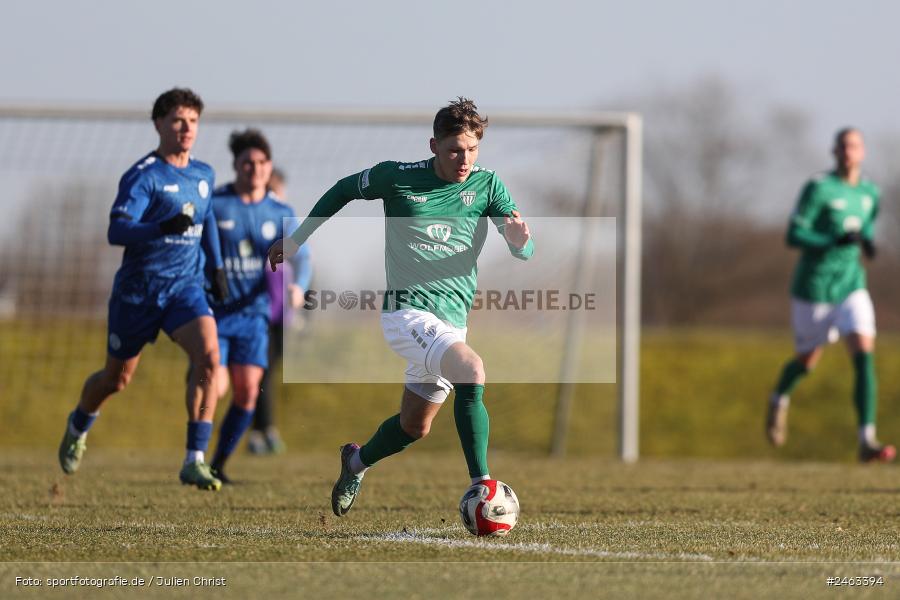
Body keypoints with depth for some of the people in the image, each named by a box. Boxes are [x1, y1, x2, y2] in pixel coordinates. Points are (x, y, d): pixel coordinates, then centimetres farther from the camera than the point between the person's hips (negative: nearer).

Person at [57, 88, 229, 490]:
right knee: (117, 378, 12)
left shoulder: (204, 175, 6)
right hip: (138, 290, -4)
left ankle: (194, 461, -24)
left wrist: (216, 268, 25)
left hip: (186, 287, 4)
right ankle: (78, 427, 47)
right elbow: (116, 232, -26)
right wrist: (163, 227, -40)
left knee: (209, 355, -23)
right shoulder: (142, 176, -15)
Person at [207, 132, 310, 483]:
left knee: (247, 392, -5)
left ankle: (219, 465, 11)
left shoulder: (280, 214, 3)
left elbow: (300, 256, -7)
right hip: (213, 312, -3)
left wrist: (298, 286, -28)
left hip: (253, 313, 3)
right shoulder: (213, 206, -7)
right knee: (216, 388, -14)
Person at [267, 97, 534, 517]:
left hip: (453, 321, 5)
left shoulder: (486, 185, 2)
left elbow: (524, 250, -4)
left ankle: (357, 462, 46)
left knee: (414, 427, 15)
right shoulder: (397, 177, -4)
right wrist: (297, 240, 18)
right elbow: (343, 190, 15)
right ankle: (481, 486, -33)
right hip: (408, 311, -5)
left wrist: (519, 239, -28)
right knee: (471, 370, -31)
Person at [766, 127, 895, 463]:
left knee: (865, 354, -16)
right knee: (807, 362, 12)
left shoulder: (870, 192, 5)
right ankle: (779, 400, 49)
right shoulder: (818, 189, -14)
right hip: (813, 288, -4)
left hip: (851, 287, 4)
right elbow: (793, 236, -17)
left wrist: (867, 242, 2)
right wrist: (836, 241, -29)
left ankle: (867, 441, -21)